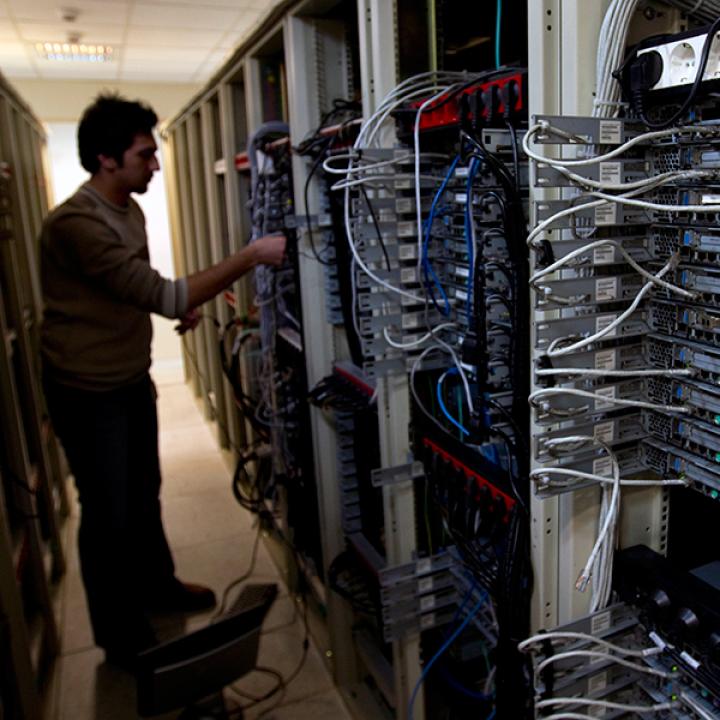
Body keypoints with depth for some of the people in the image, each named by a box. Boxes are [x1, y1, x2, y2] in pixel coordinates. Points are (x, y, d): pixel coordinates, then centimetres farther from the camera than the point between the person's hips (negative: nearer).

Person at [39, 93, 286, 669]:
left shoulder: (129, 209, 5)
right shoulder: (76, 224, -26)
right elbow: (161, 295, -33)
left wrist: (182, 306, -1)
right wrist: (251, 256, -31)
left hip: (132, 380, 8)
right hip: (89, 393, -8)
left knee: (144, 492, 21)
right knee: (109, 512, 5)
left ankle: (156, 583, 44)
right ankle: (122, 638, 24)